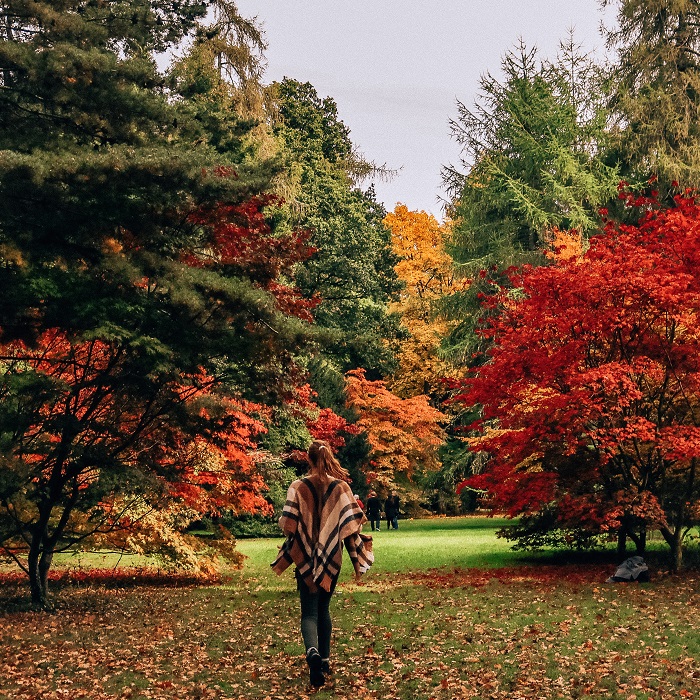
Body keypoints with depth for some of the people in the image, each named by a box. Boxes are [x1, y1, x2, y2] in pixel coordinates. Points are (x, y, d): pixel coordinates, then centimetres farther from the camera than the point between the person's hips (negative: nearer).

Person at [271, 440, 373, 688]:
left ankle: (312, 651, -27)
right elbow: (351, 525, -6)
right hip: (332, 559, 2)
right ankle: (324, 660, 24)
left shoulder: (298, 487, -7)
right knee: (324, 609, 19)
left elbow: (289, 525, -10)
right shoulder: (341, 487, -4)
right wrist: (358, 560, 3)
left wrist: (286, 557, 9)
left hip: (305, 558, -2)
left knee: (309, 612, 0)